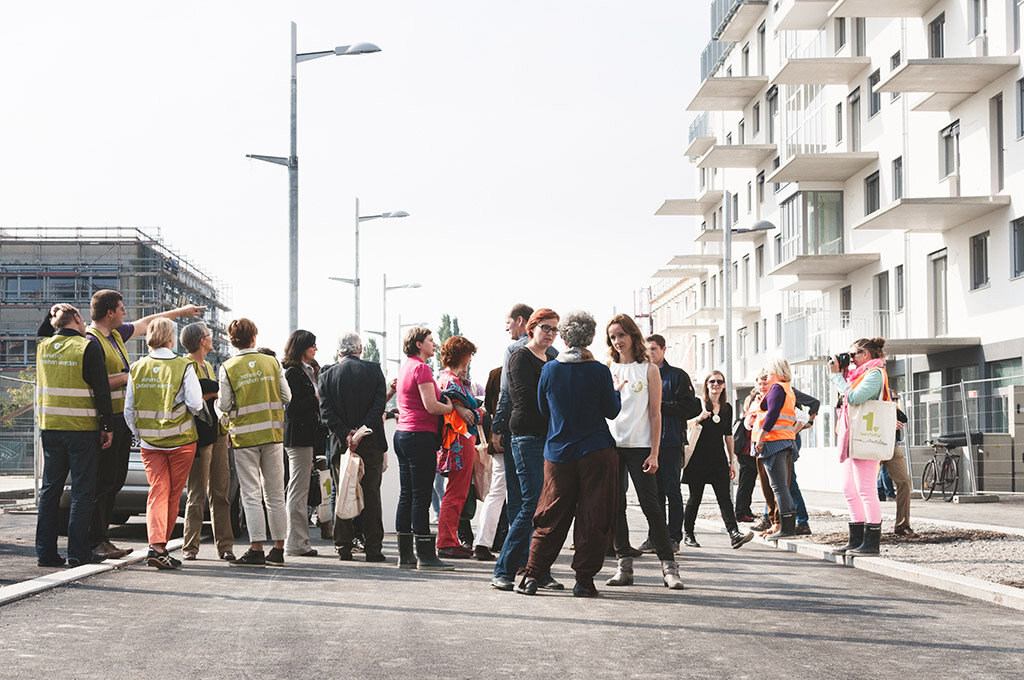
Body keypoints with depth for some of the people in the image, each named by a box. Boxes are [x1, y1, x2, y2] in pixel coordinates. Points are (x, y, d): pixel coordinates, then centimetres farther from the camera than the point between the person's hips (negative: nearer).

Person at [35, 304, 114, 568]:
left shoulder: (43, 346, 5)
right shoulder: (88, 348, -10)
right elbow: (101, 391, -10)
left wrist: (52, 314, 20)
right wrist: (108, 427, -4)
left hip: (49, 427, 5)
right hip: (82, 429, -5)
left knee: (50, 489, 10)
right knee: (83, 490, 1)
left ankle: (45, 551, 10)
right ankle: (78, 552, 0)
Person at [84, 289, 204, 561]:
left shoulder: (116, 333, 15)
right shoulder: (92, 341, -14)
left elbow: (146, 323, 30)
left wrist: (181, 311, 37)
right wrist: (126, 377, -14)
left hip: (122, 419, 10)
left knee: (115, 480, 10)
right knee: (103, 481, -7)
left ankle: (102, 538, 15)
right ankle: (94, 541, -2)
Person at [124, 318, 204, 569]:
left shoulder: (137, 368, 3)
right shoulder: (184, 366, -9)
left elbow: (129, 410, 5)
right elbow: (195, 403, -14)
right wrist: (200, 408, 9)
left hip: (149, 442, 3)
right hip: (180, 440, -3)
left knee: (158, 492, 1)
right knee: (173, 495, 8)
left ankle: (156, 545, -16)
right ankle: (161, 547, 9)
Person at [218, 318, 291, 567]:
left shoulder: (228, 368, -6)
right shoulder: (272, 363, 1)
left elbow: (224, 405, -8)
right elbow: (286, 397, 3)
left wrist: (219, 399, 15)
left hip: (244, 435, -3)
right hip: (272, 434, 3)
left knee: (251, 495, -1)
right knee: (275, 494, 9)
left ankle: (256, 550, -5)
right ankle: (278, 549, 12)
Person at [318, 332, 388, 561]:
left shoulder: (327, 375, 3)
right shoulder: (374, 370, 1)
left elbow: (326, 412, -6)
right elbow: (379, 406, -9)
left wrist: (346, 434, -10)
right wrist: (360, 430, -13)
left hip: (342, 444, 1)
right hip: (371, 443, -1)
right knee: (371, 495, 5)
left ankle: (343, 548, 7)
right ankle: (373, 549, 5)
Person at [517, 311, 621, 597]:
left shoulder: (549, 369, -2)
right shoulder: (599, 371, -8)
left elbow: (542, 409, 10)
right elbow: (612, 411, 0)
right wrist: (616, 393, 20)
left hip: (558, 453, 3)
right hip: (595, 452, -2)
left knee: (551, 517, 9)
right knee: (593, 517, 3)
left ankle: (533, 575, 5)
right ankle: (584, 579, 2)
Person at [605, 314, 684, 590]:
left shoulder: (649, 370, 4)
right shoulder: (608, 370, 12)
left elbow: (655, 413, 1)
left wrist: (654, 453, -6)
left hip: (639, 446, -3)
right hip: (611, 444, 3)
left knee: (650, 506, -8)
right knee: (615, 506, 3)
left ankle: (669, 565, -3)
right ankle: (624, 565, 9)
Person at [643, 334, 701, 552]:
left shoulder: (677, 376, 2)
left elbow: (692, 408, -6)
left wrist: (662, 406, -11)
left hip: (671, 442, -5)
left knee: (672, 491, -3)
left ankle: (673, 538, 0)